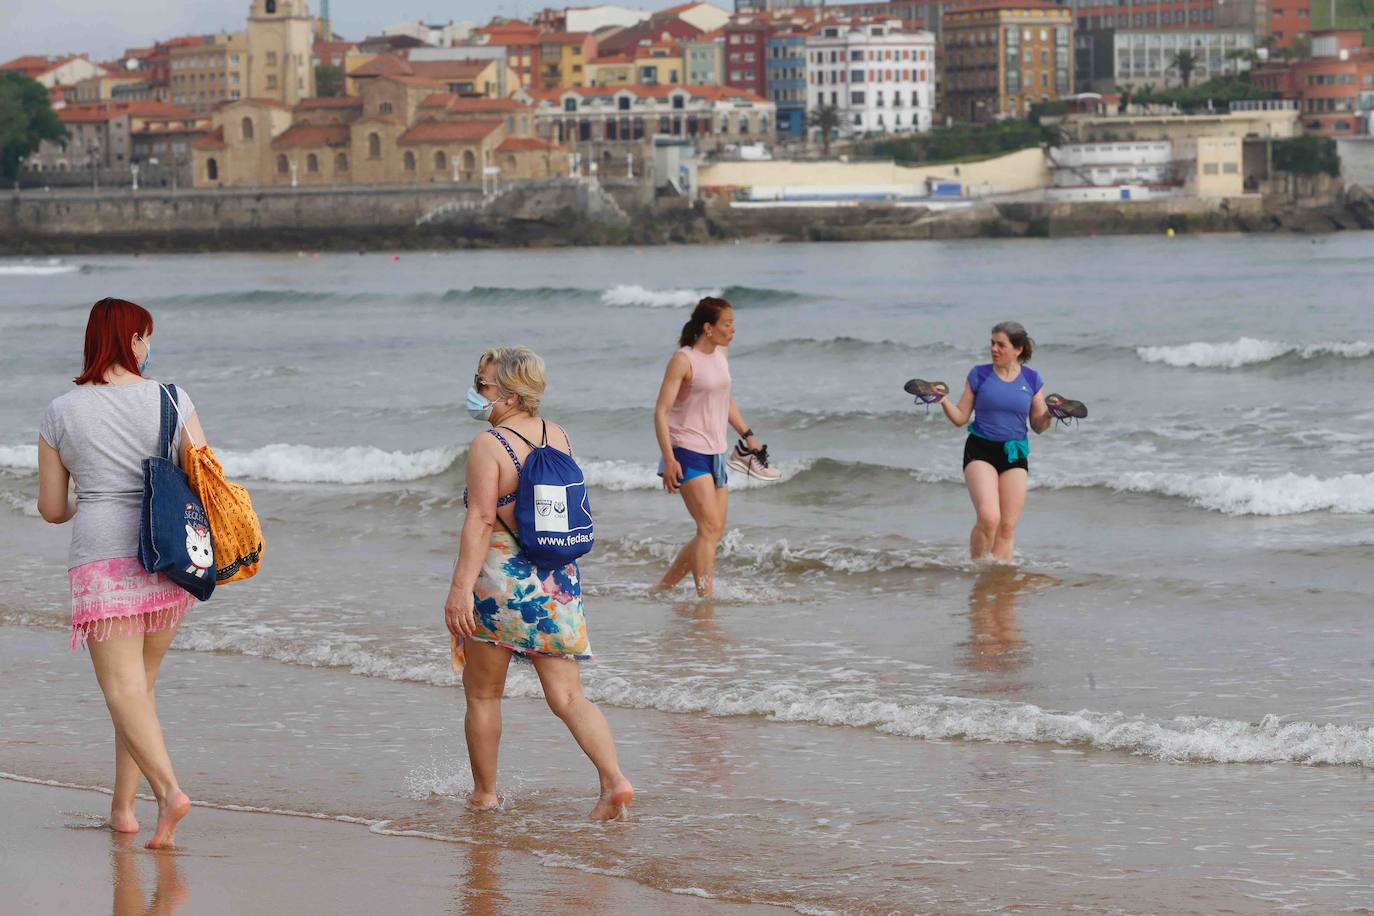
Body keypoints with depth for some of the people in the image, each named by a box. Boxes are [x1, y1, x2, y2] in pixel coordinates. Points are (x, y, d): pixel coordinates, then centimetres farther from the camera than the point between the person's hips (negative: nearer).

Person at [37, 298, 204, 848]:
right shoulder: (170, 401, 1)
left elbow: (51, 508, 6)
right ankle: (122, 806, 20)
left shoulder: (61, 414, 1)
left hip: (103, 560, -3)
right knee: (141, 680, 17)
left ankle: (168, 790, -29)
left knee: (124, 688, -7)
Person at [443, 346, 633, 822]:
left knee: (483, 694, 13)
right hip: (559, 581, 6)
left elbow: (481, 520, -21)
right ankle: (614, 779, -14)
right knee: (567, 696, 3)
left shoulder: (488, 445, -13)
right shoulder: (559, 437, 7)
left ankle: (484, 794, 22)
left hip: (500, 581, -6)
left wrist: (460, 587, -25)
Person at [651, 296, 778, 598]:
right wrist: (669, 459, -23)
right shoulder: (683, 360, -13)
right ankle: (706, 596, -17)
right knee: (710, 527, -17)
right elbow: (661, 411, -16)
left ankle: (663, 587, 18)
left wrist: (747, 434, 22)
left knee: (714, 533, 7)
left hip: (715, 453, 8)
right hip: (688, 452, -8)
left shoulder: (721, 353, 11)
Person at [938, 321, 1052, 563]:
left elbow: (1038, 426, 9)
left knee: (1007, 526, 0)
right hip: (980, 451, -2)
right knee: (988, 518, -21)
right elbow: (961, 417, 4)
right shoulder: (979, 375, 2)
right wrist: (944, 402, -14)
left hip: (1015, 454, 2)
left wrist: (1049, 414, -12)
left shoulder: (1032, 380, 5)